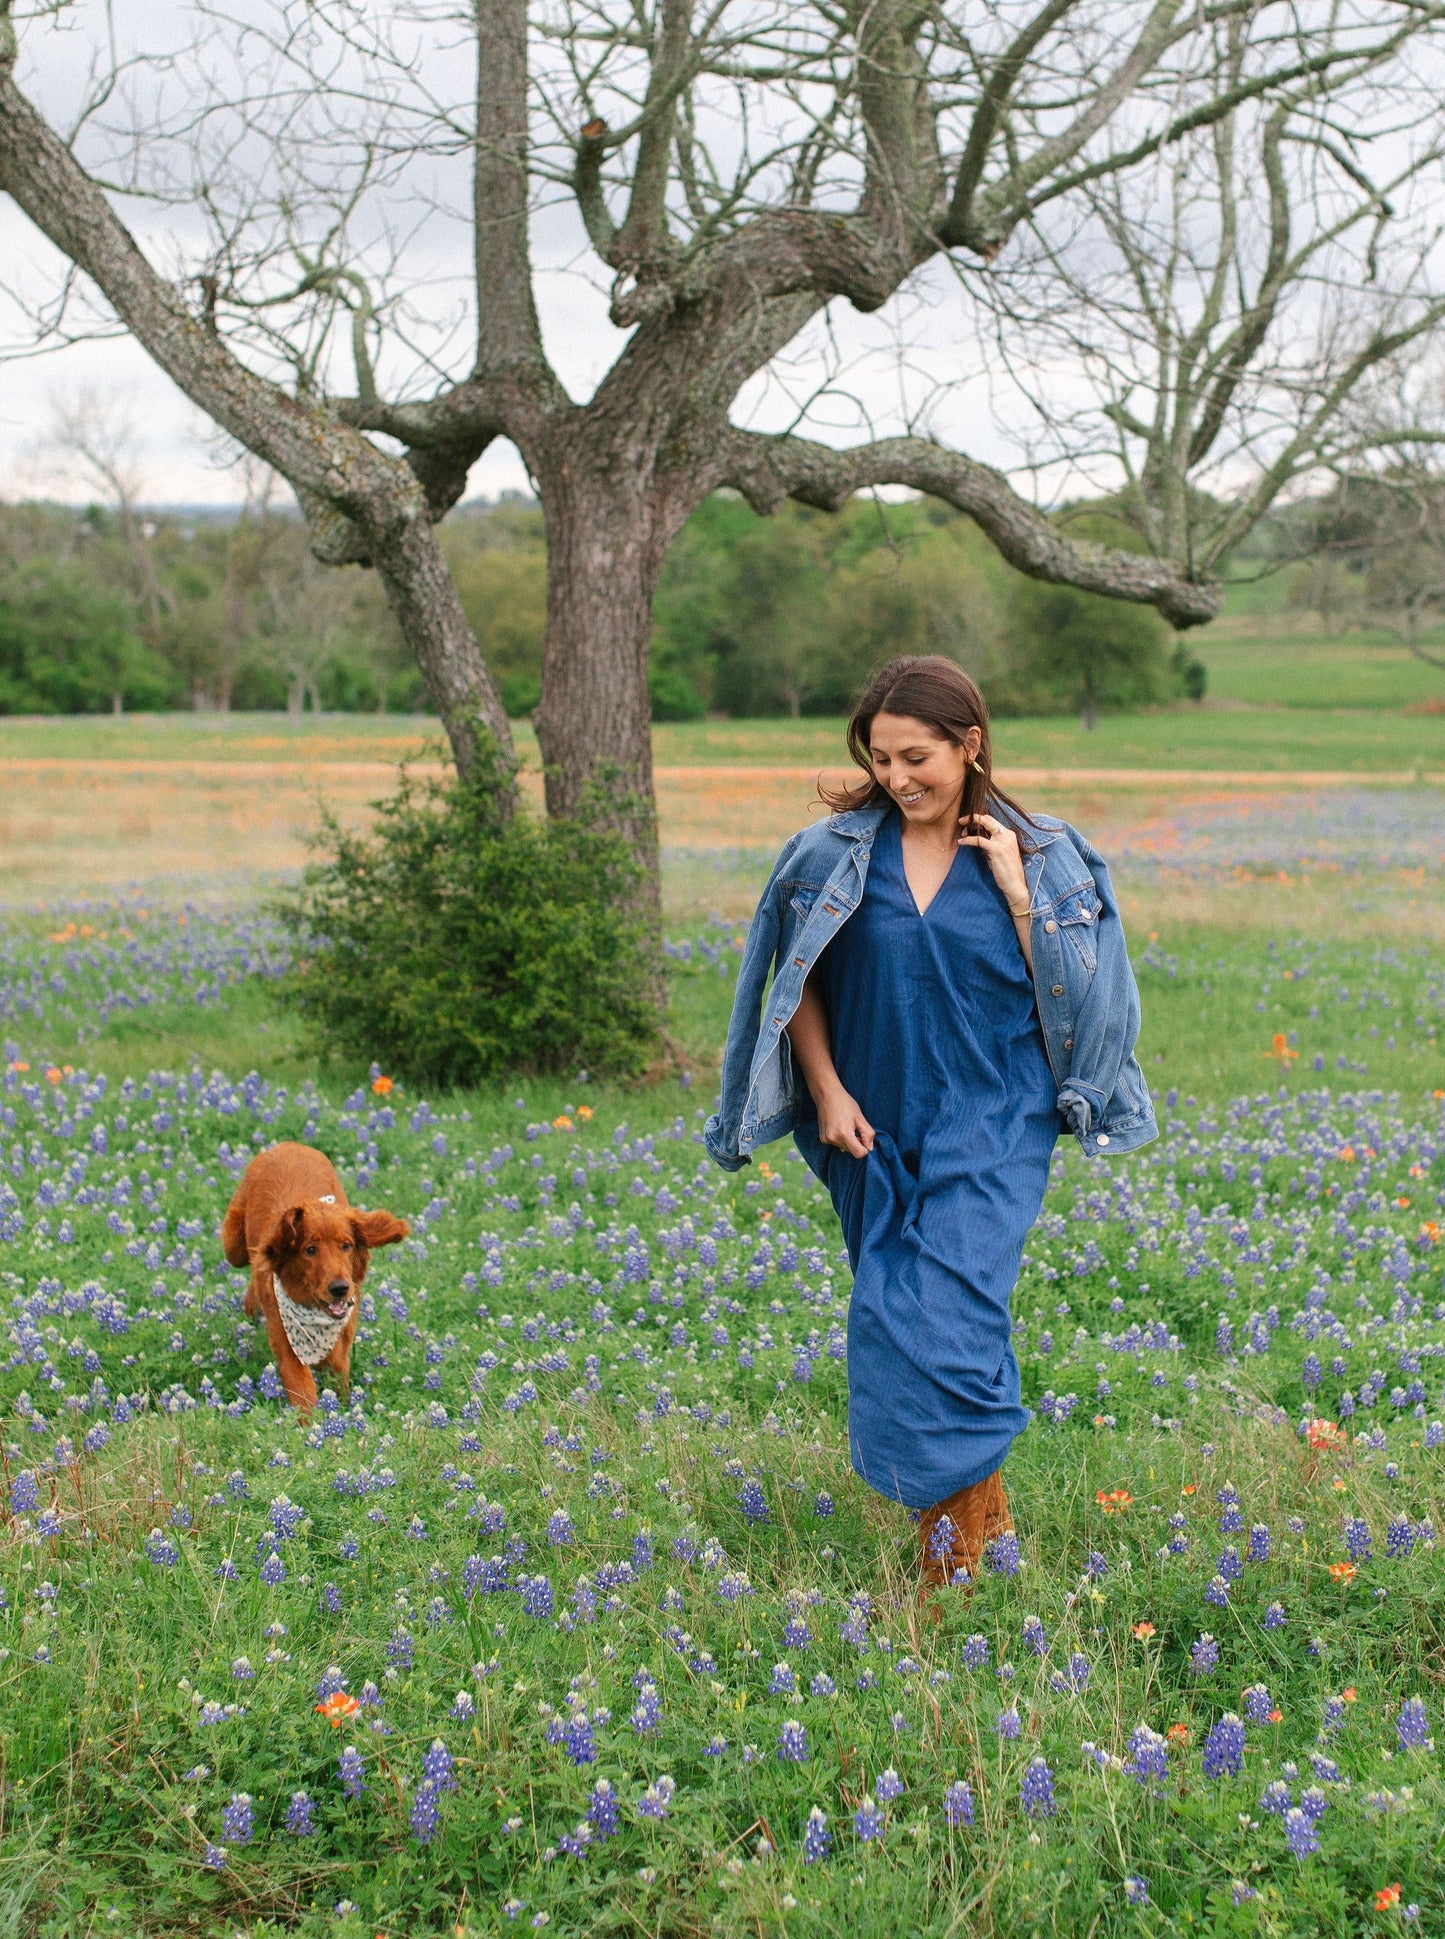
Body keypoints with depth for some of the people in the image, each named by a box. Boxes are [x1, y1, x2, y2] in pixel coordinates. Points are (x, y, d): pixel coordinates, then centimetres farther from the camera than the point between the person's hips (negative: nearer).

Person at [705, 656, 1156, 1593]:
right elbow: (800, 988, 7)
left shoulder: (1036, 855, -3)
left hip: (990, 1133, -3)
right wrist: (828, 1092, -4)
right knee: (891, 1319, 10)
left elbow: (1067, 999, -5)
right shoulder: (839, 851, -1)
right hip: (877, 1128, 3)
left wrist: (1019, 893, -14)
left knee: (945, 1313, -16)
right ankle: (986, 1507, 29)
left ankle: (957, 1538, -6)